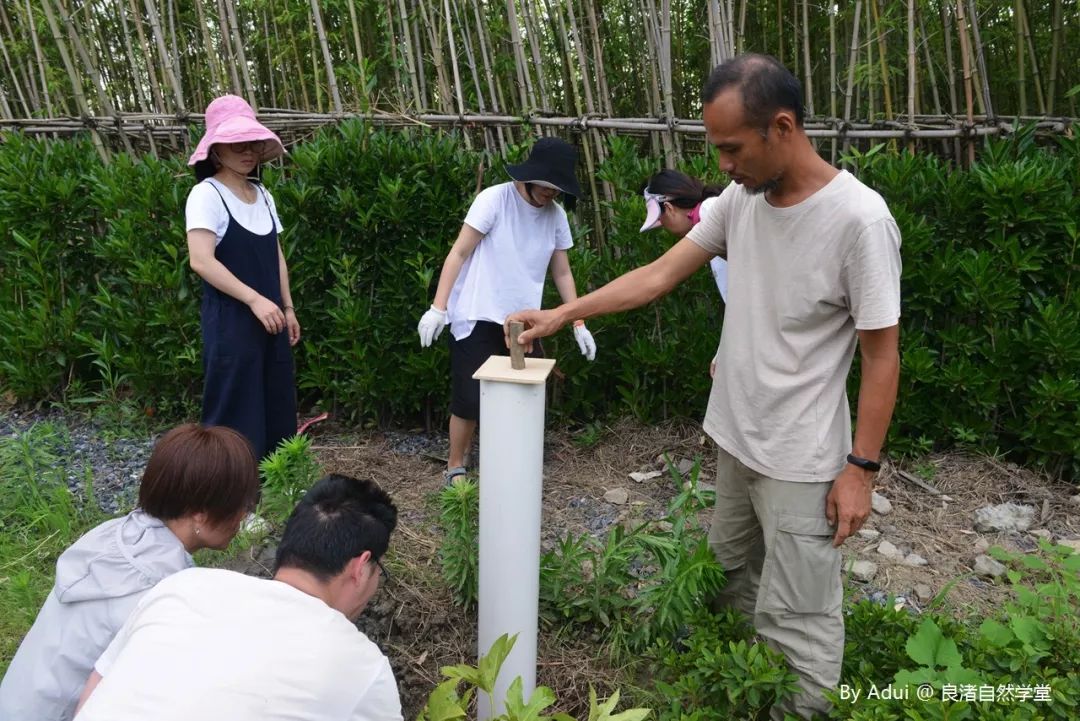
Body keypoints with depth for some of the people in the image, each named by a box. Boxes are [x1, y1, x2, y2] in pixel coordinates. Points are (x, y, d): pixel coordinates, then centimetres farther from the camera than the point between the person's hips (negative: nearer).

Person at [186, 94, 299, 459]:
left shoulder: (262, 194, 11)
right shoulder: (207, 194, -11)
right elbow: (201, 261, -21)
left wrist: (288, 308, 14)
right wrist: (255, 300, -24)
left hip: (269, 318, 7)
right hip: (231, 321, -7)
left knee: (276, 406, 12)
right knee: (235, 412, -1)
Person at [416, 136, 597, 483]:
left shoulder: (556, 215, 4)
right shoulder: (495, 199, -11)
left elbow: (562, 273, 12)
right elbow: (459, 253, -10)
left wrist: (579, 323, 8)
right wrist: (438, 307, -16)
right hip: (478, 317, -5)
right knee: (470, 398, -2)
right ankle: (455, 468, 16)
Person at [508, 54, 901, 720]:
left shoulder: (858, 219, -21)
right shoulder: (739, 199, -2)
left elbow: (882, 355, -15)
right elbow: (660, 275, 2)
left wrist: (861, 467, -14)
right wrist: (562, 314, -2)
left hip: (801, 461, -7)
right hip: (733, 438, 7)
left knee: (795, 624, 4)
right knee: (731, 579, 23)